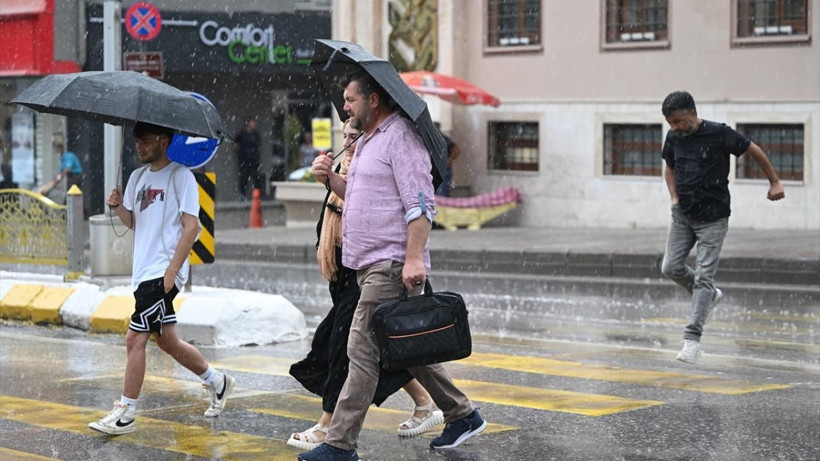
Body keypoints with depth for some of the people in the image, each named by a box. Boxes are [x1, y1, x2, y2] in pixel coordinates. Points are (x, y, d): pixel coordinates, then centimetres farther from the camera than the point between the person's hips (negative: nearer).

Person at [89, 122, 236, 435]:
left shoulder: (180, 176, -9)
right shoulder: (138, 177, 14)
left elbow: (191, 226, -14)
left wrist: (171, 271, -19)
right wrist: (118, 207, -3)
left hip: (164, 272, -8)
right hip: (143, 270, 8)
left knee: (135, 338, -11)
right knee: (167, 340, 15)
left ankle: (126, 414, -5)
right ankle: (217, 381, 33)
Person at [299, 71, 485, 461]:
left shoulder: (401, 138, -12)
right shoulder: (366, 142, 20)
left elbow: (420, 204, -19)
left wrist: (414, 258, -27)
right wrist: (331, 178, 11)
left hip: (392, 265, -11)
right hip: (371, 264, 11)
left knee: (363, 350, -11)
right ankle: (461, 415, 26)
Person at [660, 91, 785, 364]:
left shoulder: (719, 134, -14)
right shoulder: (674, 138, 1)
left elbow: (753, 151, -2)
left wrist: (774, 182, 3)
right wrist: (674, 197, 7)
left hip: (712, 218, -5)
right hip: (682, 215, 5)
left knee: (704, 276, -9)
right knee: (671, 268, -2)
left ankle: (693, 338, -10)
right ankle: (710, 296, 26)